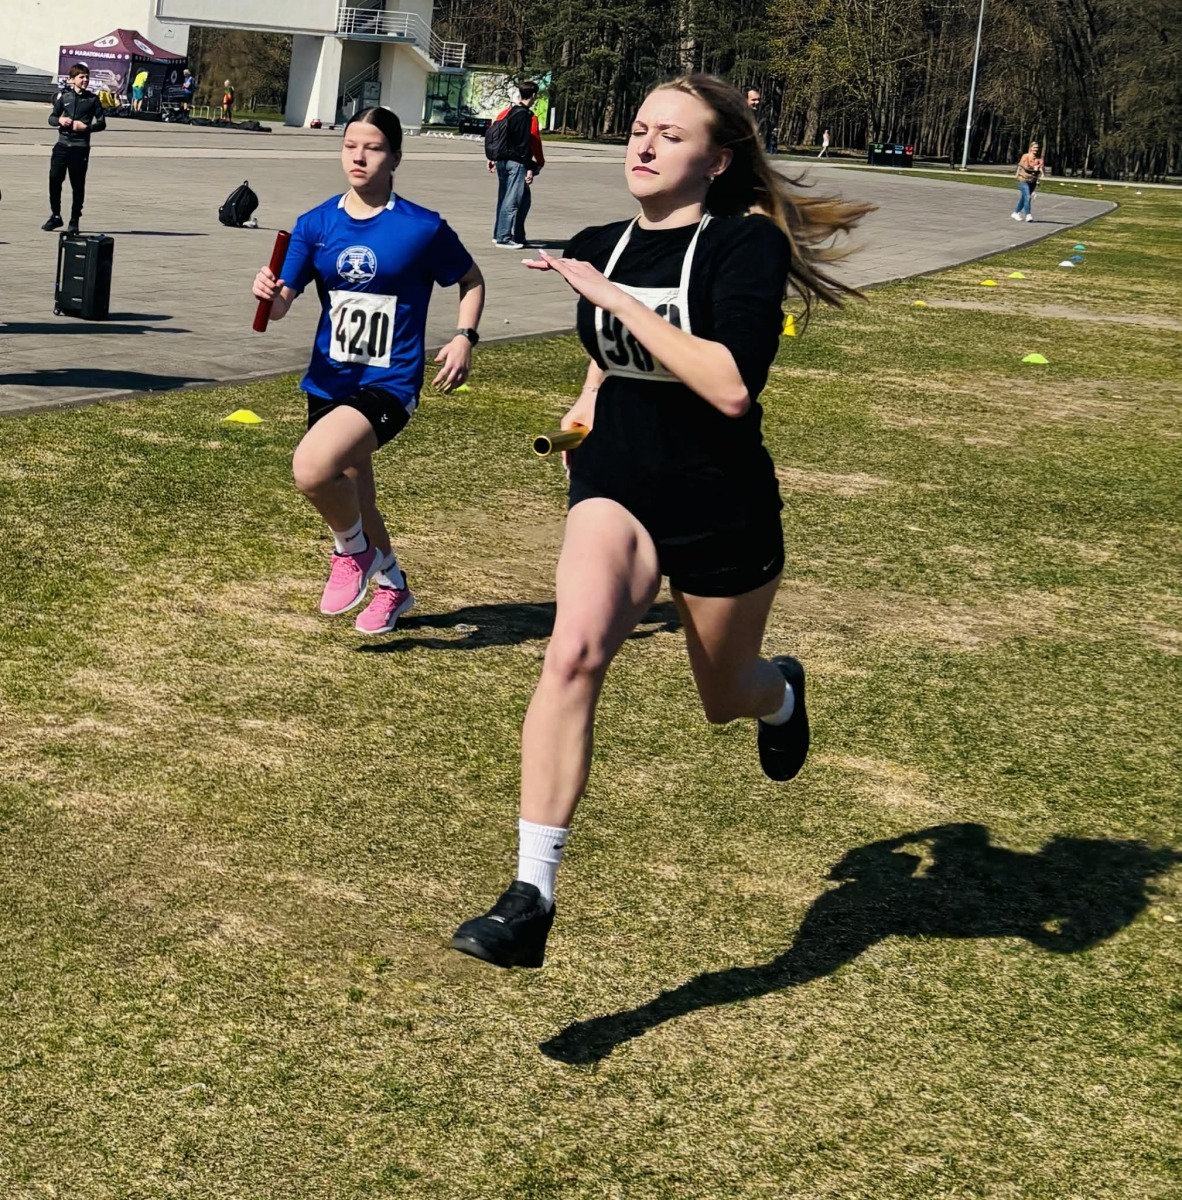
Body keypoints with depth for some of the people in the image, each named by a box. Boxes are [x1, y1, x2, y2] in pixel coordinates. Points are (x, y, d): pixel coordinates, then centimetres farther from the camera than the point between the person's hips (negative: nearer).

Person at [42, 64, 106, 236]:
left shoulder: (93, 99, 2)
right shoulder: (64, 96, 8)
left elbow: (101, 123, 1)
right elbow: (51, 118, 11)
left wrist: (85, 126, -14)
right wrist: (59, 120, -11)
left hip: (80, 147, -2)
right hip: (62, 144, 2)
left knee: (77, 185, 0)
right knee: (54, 180, 1)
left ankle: (74, 221, 10)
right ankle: (56, 216, 17)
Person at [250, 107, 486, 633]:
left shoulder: (423, 228, -8)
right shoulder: (316, 224, 2)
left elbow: (471, 280, 7)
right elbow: (281, 304, -4)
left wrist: (464, 337, -8)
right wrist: (269, 293, -27)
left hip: (388, 385, -6)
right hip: (329, 382, 6)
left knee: (312, 469, -29)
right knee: (351, 501, 21)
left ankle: (354, 552, 2)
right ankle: (391, 583, 48)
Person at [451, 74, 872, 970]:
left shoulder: (747, 242, -16)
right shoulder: (597, 249, 2)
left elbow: (734, 386, -31)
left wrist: (618, 300, -29)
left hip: (723, 511, -3)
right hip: (616, 489, 3)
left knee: (726, 695, 18)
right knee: (575, 652, -26)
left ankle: (780, 691, 60)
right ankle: (531, 900, -26)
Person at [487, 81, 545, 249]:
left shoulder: (506, 112, 9)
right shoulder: (530, 117, -12)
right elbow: (534, 144, -14)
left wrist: (492, 159, 18)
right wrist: (533, 167, -10)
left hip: (502, 161, 8)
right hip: (517, 164, -8)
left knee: (504, 199, 17)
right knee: (512, 201, -3)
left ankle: (499, 234, 21)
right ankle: (504, 238, -2)